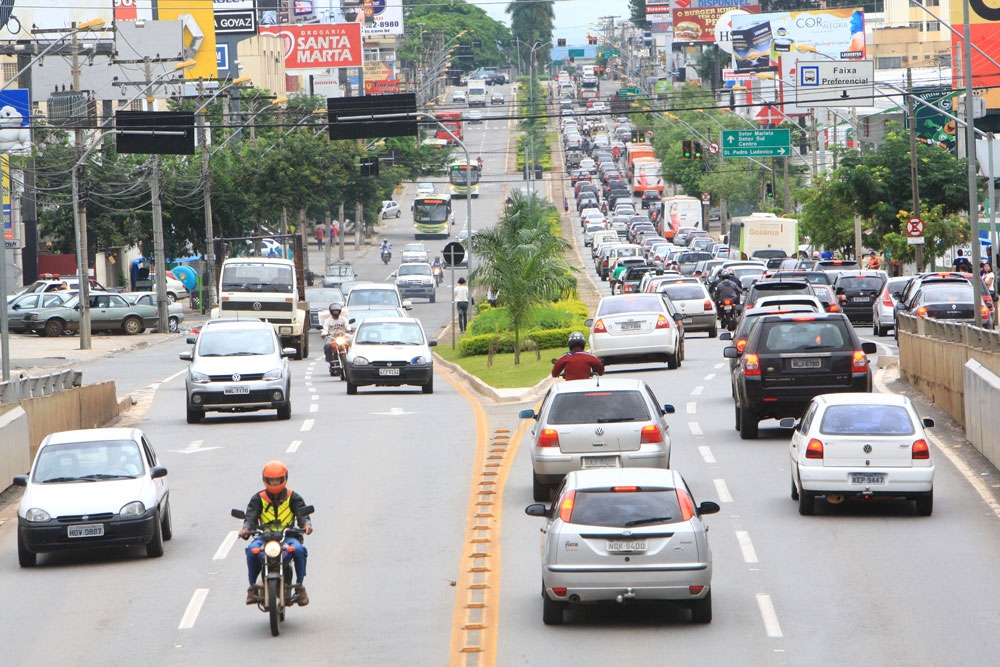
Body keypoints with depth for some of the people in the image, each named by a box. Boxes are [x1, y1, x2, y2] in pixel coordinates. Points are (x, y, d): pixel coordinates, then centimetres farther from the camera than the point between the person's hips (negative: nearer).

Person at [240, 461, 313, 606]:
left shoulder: (292, 497, 9)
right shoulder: (258, 499, 9)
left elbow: (302, 514, -2)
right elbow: (251, 517, -1)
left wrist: (306, 524, -26)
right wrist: (246, 529, -23)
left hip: (288, 535, 0)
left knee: (298, 549, -33)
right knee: (252, 550, -32)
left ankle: (299, 585, -14)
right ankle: (253, 586, -15)